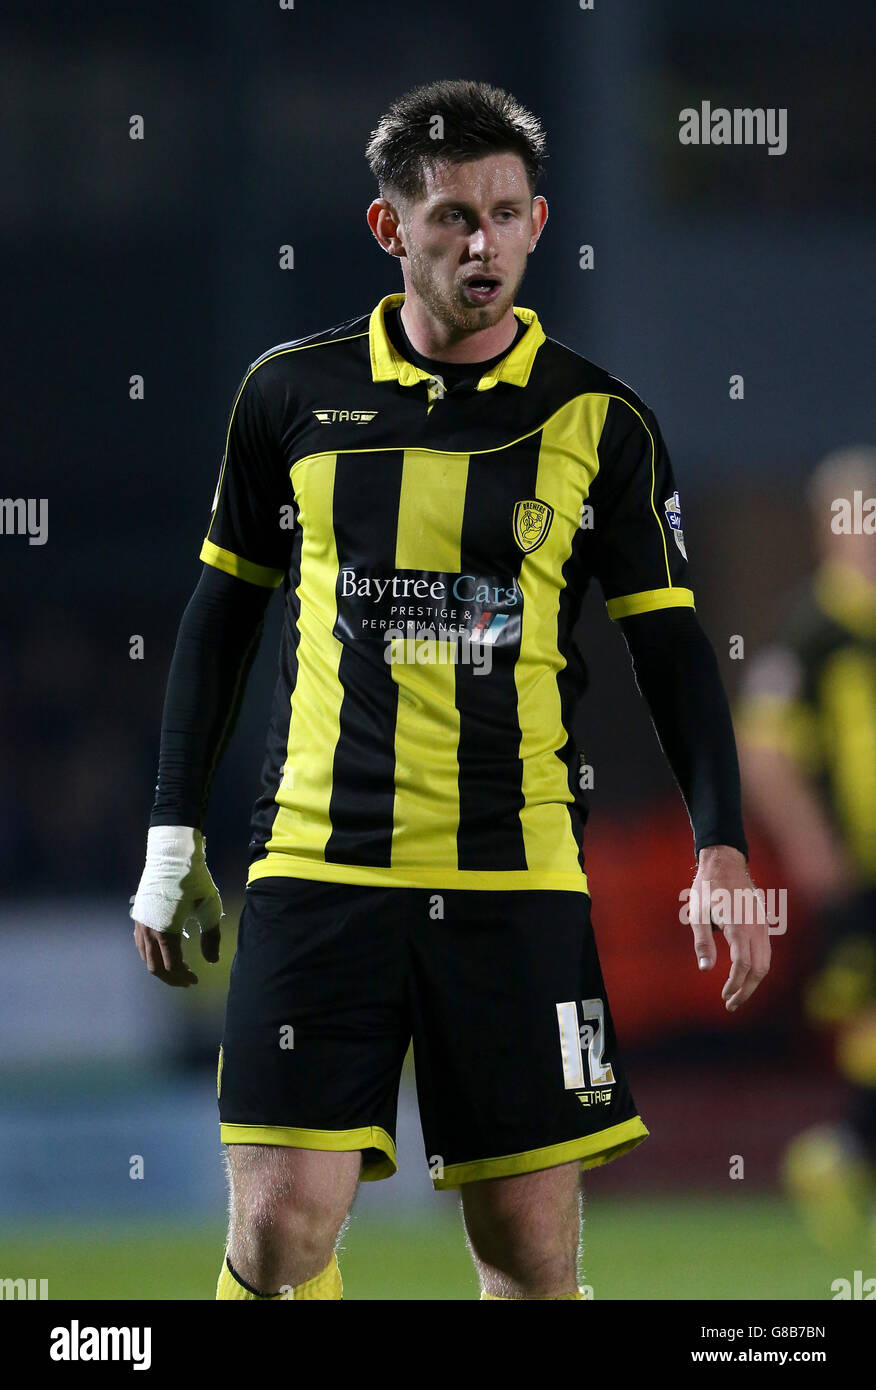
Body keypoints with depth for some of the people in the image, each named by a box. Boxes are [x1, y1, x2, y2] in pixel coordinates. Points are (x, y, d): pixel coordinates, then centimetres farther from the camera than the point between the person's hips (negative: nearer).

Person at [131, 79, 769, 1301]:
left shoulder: (596, 421, 4)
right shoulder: (293, 394, 6)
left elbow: (671, 645, 6)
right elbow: (224, 609, 15)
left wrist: (721, 847, -7)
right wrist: (173, 836, 13)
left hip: (518, 880, 0)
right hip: (318, 868, 0)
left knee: (533, 1249, 0)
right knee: (282, 1230, -11)